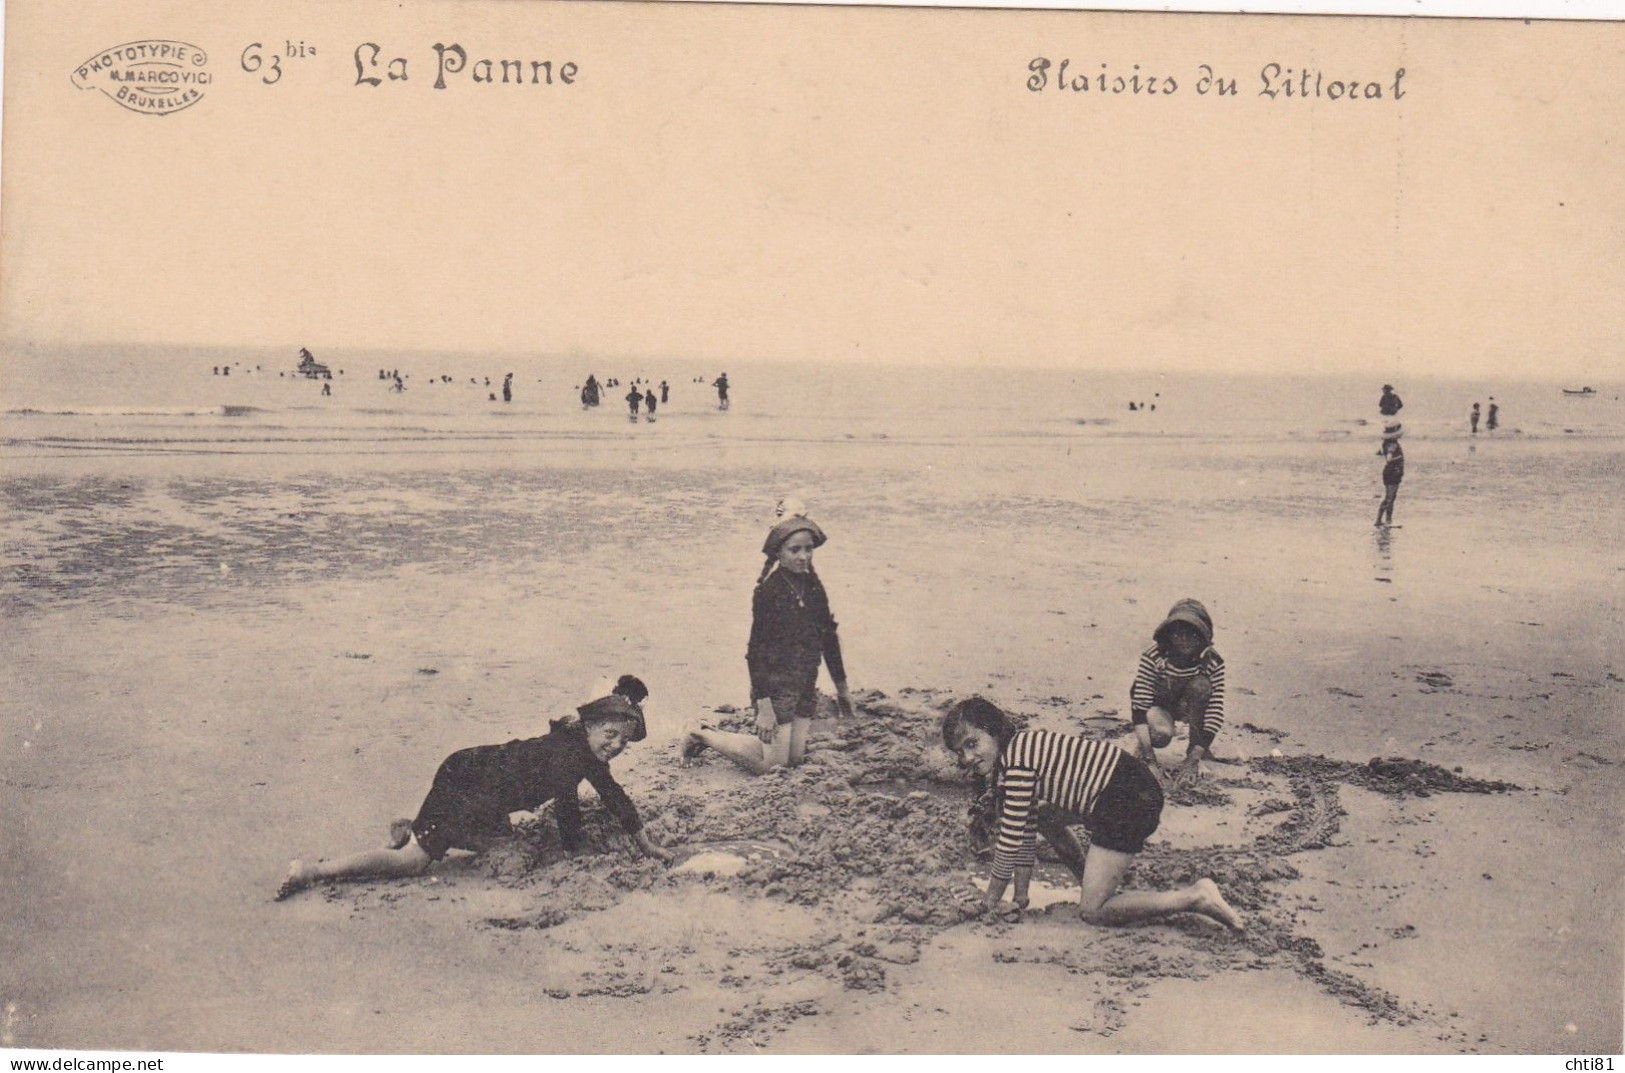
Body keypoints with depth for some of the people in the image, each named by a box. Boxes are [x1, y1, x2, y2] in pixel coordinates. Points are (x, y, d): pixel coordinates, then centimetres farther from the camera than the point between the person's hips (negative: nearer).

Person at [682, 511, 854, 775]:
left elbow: (829, 637, 14)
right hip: (776, 684, -7)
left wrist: (842, 687, 17)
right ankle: (703, 736, 16)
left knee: (795, 758, 11)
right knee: (772, 766, -4)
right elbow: (756, 650, -16)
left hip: (806, 685, 7)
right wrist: (763, 705, -20)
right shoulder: (768, 590, -16)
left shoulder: (813, 587, 4)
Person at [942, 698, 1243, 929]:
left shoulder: (1018, 762, -16)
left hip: (1129, 802, -11)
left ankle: (1196, 897, -9)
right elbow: (1026, 831, 17)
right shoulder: (1014, 756, 14)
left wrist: (991, 901, -3)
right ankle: (1093, 884, 30)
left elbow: (1011, 837, -13)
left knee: (1092, 911, -10)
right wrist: (1020, 897, 14)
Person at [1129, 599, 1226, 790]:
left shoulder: (1213, 662, -27)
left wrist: (1193, 761, -38)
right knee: (1161, 734, -36)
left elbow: (1215, 713, -30)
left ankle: (1193, 755, -13)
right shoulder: (1153, 657, -31)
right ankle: (1141, 744, 3)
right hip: (1158, 705, -3)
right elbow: (1139, 704, -33)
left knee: (1201, 686, -31)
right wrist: (1149, 760, -39)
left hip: (1190, 707, 3)